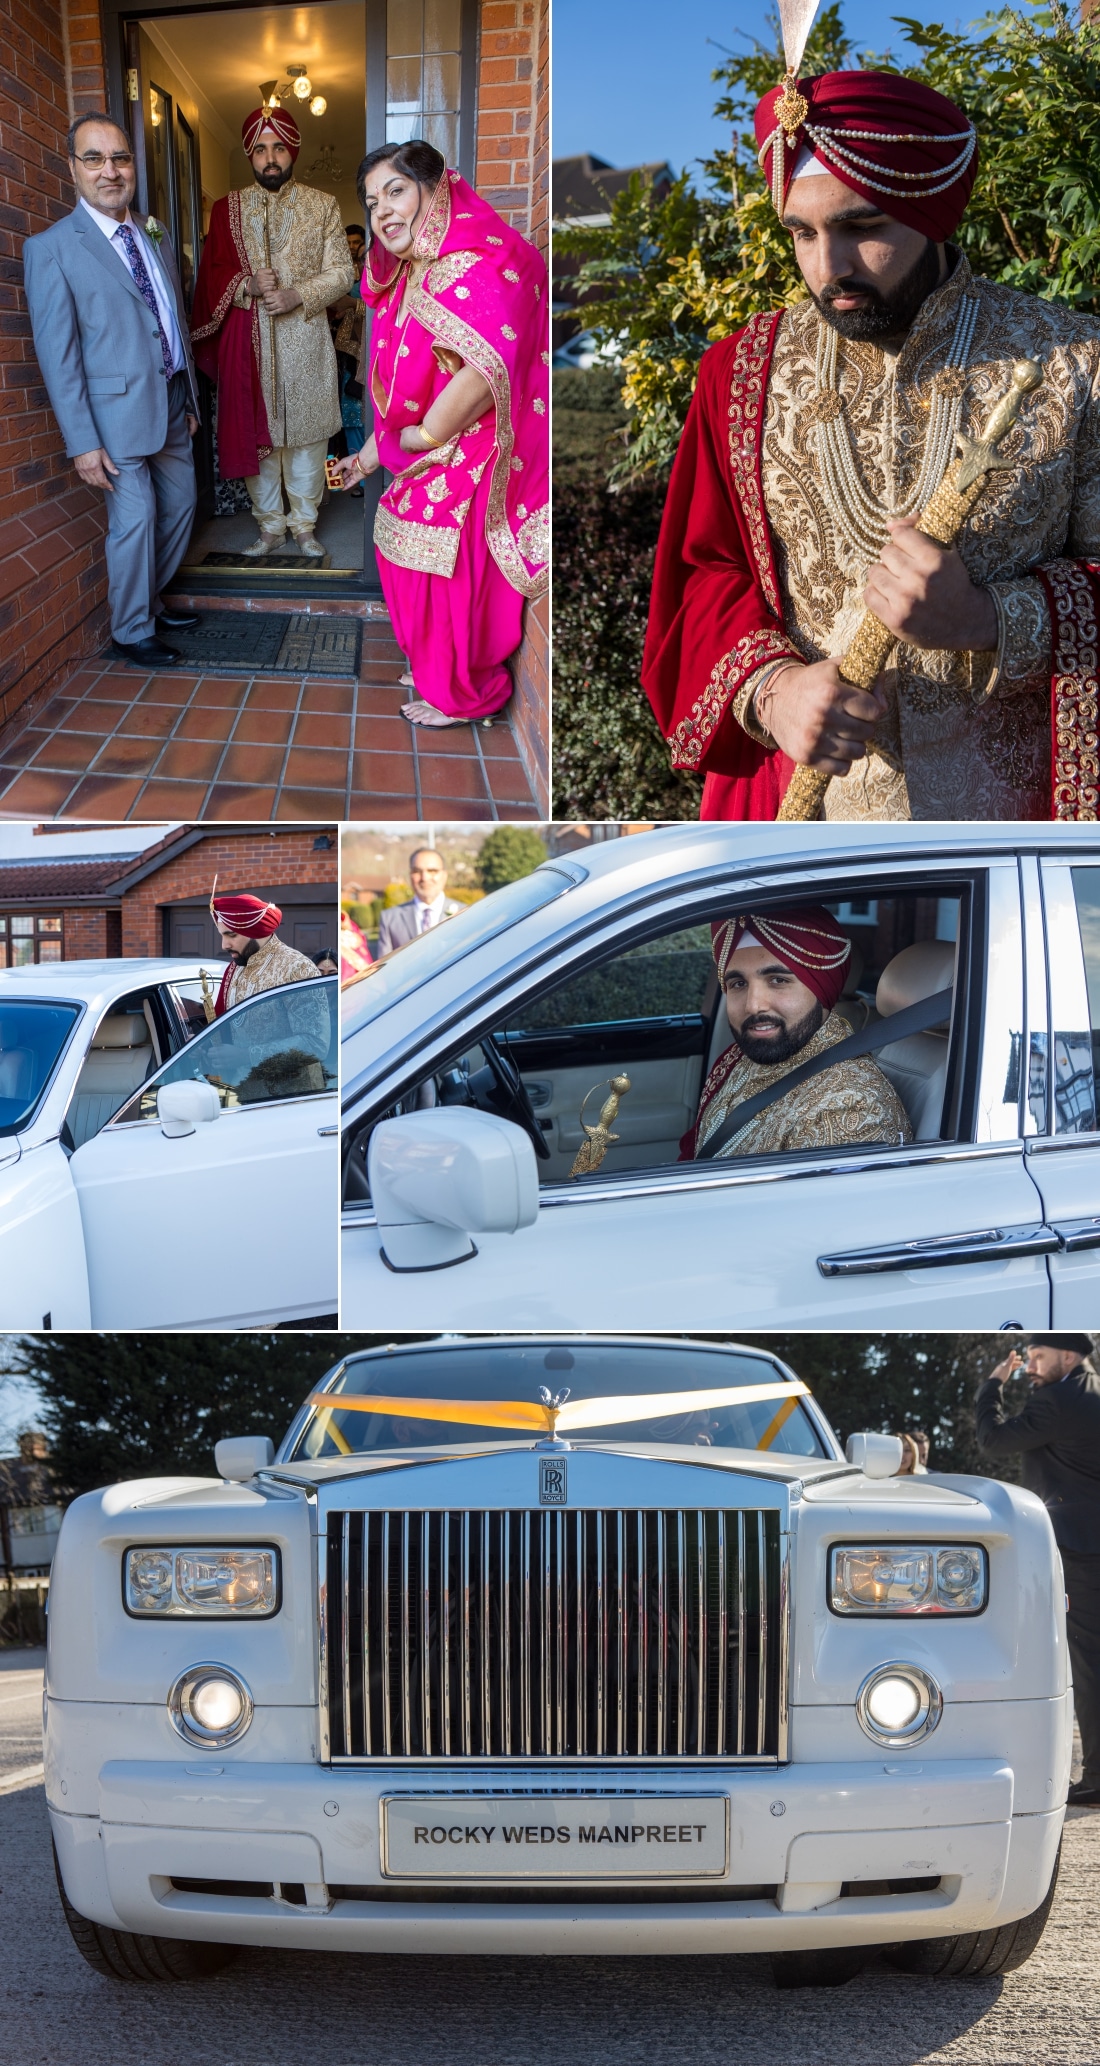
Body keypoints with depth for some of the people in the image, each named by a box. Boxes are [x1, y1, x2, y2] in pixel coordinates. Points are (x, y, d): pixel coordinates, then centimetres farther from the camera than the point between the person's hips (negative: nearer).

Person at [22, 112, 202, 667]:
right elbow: (56, 353, -14)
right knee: (134, 519, -2)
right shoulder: (52, 248, -11)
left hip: (172, 402, 7)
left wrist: (191, 398, 16)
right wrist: (82, 443, -18)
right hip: (119, 411, -7)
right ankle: (131, 632, 15)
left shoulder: (155, 237, 10)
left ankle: (150, 602, 35)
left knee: (179, 505, 16)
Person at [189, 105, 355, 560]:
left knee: (306, 435, 3)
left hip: (304, 339, -1)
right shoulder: (227, 208, 8)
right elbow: (211, 276, 5)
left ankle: (304, 525, 15)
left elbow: (342, 271, 1)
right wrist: (248, 285, -15)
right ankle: (270, 526, 16)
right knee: (254, 434, 4)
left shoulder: (322, 206, 6)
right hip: (247, 340, 1)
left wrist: (296, 295, -14)